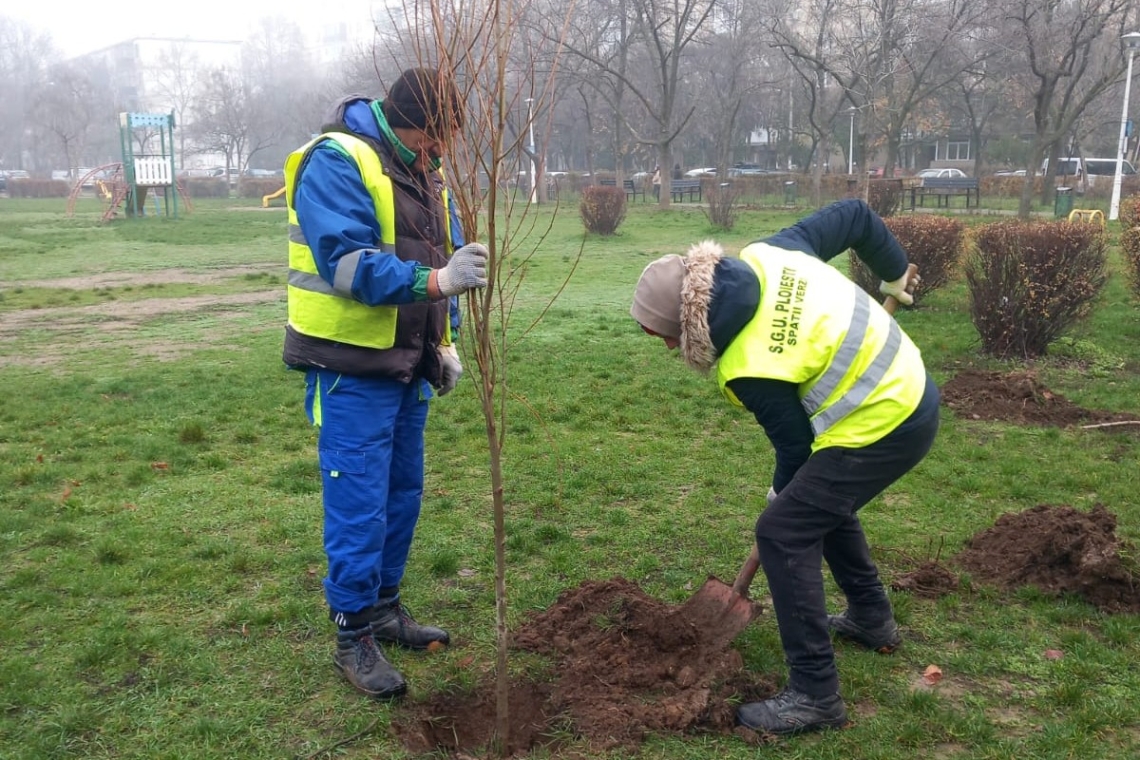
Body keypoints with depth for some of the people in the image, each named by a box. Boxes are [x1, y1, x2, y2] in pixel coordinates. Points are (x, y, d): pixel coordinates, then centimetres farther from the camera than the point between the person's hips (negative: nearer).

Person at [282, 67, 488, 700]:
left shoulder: (423, 171, 12)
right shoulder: (335, 163, -15)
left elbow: (442, 254, 18)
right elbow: (347, 262, -26)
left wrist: (445, 340, 11)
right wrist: (434, 281, -35)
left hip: (406, 363, 8)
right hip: (351, 368, -8)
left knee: (403, 491, 14)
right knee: (357, 500, -4)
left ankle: (384, 607, 30)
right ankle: (353, 636, 9)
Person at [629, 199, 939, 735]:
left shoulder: (749, 369, -26)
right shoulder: (766, 255, -5)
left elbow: (795, 441, -11)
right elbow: (853, 216, 4)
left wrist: (783, 492, 11)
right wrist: (893, 274, 18)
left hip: (881, 429, -10)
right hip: (910, 392, 10)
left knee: (783, 533, -9)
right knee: (820, 500, 27)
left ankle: (815, 694, -4)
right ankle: (872, 619, 43)